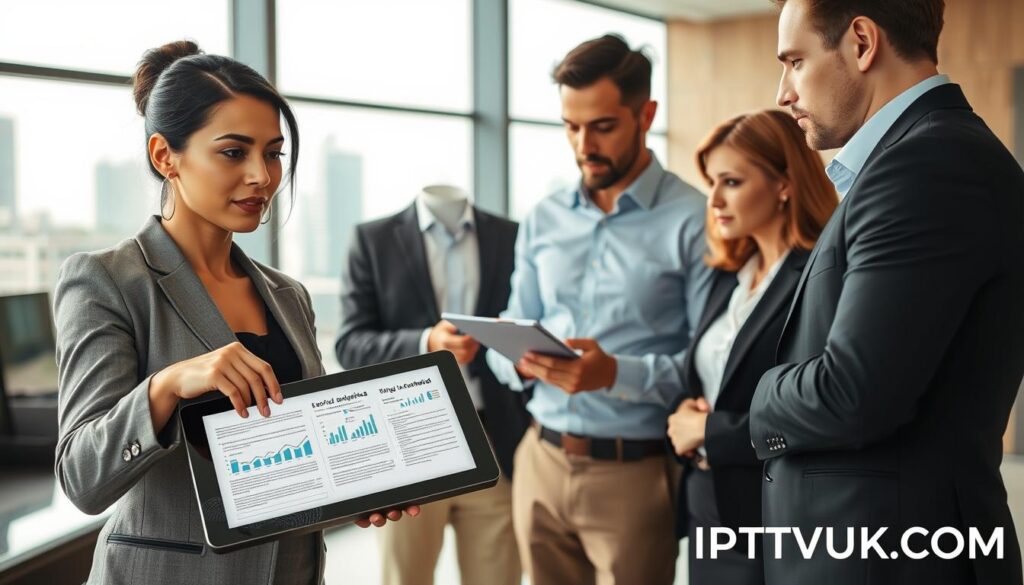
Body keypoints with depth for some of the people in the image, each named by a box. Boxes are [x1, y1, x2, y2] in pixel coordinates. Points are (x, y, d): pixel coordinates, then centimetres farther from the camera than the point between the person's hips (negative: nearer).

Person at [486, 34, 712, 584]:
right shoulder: (543, 220, 8)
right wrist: (519, 360, -11)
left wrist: (617, 374, -26)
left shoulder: (694, 221, -9)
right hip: (541, 460, 5)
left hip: (634, 471, -5)